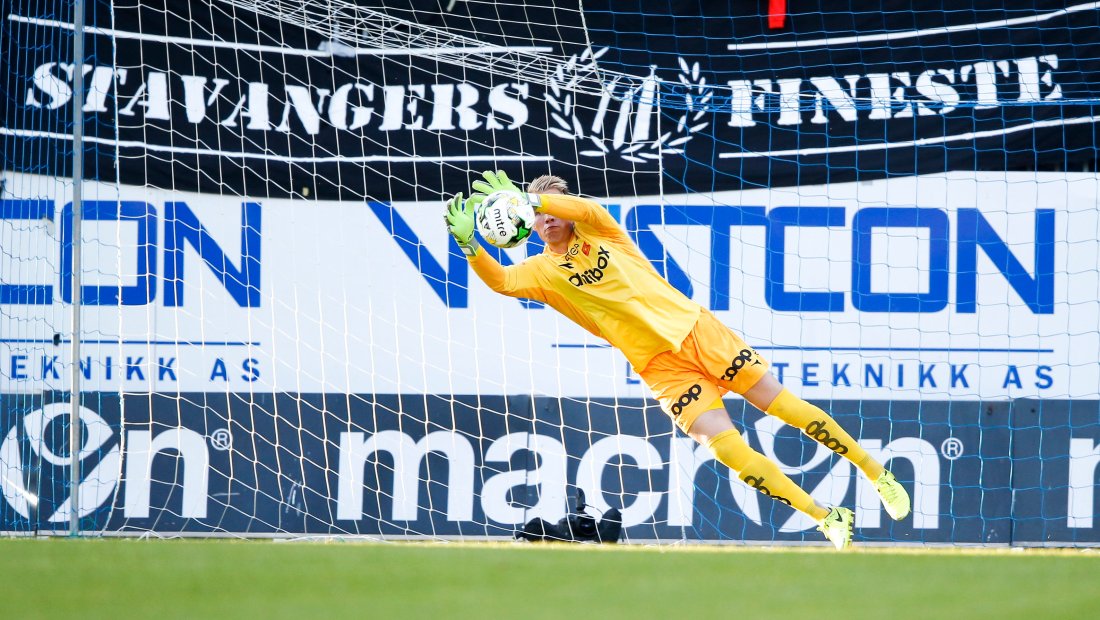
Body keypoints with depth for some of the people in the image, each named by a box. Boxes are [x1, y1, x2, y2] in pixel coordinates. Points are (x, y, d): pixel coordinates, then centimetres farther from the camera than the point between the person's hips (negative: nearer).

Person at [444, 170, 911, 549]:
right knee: (724, 445, -15)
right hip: (659, 366, 0)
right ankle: (828, 519, -3)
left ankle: (876, 473, 15)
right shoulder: (543, 270, 3)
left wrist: (528, 199, -34)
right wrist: (468, 243, -33)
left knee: (784, 405, -1)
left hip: (694, 327, 0)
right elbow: (500, 281, -15)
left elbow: (586, 208, -20)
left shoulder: (597, 232, 3)